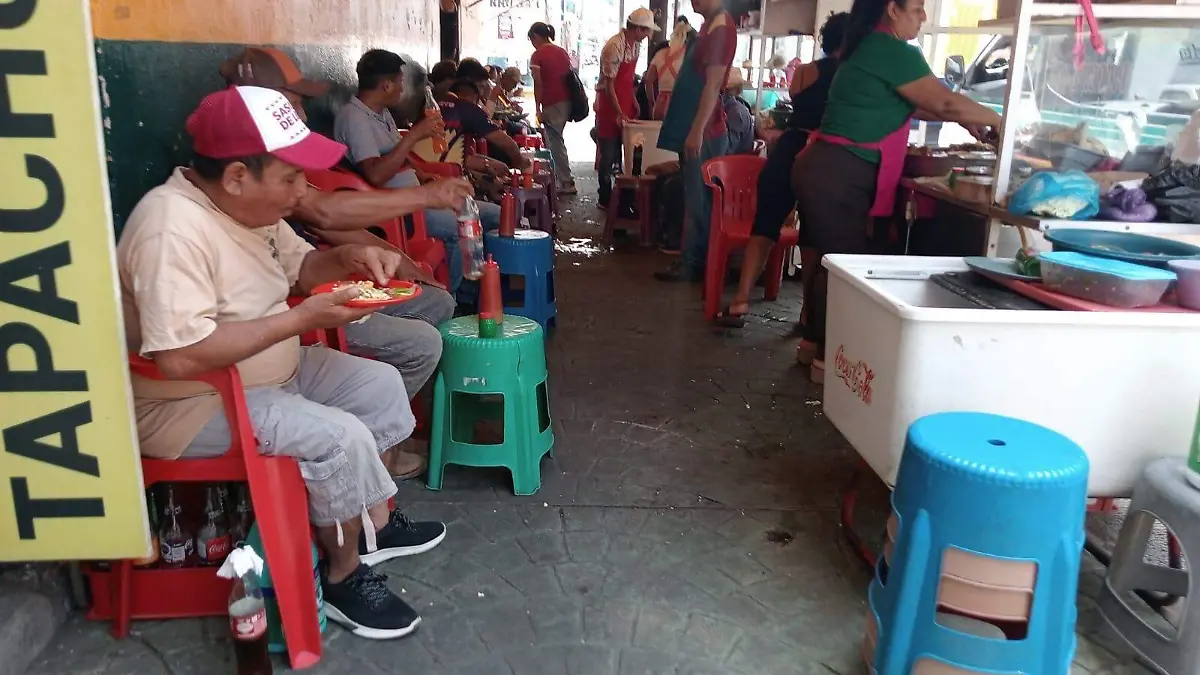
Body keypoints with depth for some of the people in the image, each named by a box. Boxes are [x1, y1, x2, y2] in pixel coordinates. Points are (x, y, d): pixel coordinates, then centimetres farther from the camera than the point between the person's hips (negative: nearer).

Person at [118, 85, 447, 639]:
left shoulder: (250, 205, -1)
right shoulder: (173, 228, -30)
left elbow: (298, 266, 15)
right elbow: (180, 357, -37)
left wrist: (347, 259, -8)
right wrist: (301, 319, -32)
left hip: (271, 371, 10)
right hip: (191, 404, -10)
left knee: (380, 384, 9)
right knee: (340, 437, -24)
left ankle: (373, 524, 23)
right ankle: (343, 577, 0)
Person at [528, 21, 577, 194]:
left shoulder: (537, 55, -6)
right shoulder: (562, 52, 14)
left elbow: (538, 84, -11)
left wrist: (538, 109, -7)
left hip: (552, 104, -7)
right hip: (567, 101, 7)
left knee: (556, 143, -2)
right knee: (555, 139, 18)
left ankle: (567, 184, -3)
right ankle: (556, 177, 24)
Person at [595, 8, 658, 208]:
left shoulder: (636, 45, 4)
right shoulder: (614, 46, -22)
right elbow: (609, 84, -22)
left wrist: (634, 101, 13)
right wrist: (618, 113, -24)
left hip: (626, 103, 8)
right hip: (609, 105, -8)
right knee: (609, 154, 1)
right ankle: (605, 199, 11)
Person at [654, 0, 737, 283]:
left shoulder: (721, 27, -13)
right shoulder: (710, 25, 17)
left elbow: (713, 85, -20)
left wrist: (697, 131, -23)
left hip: (704, 131, -10)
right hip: (694, 127, 10)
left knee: (698, 199, -4)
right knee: (696, 198, 13)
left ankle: (694, 263, 2)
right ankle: (691, 259, 20)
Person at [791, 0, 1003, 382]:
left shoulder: (873, 47, 18)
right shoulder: (894, 51, -12)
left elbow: (902, 104, 26)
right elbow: (944, 102, -10)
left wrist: (962, 119, 23)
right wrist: (995, 120, 5)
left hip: (828, 170, 10)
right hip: (839, 176, -10)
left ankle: (814, 343, 25)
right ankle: (827, 359, 4)